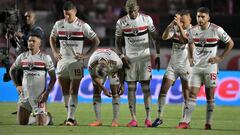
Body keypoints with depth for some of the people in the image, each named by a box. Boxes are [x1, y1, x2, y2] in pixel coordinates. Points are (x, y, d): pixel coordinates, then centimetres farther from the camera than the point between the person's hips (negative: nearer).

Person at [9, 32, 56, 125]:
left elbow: (53, 78, -4)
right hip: (25, 95, 4)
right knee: (21, 123, 4)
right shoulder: (22, 57, 6)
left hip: (39, 97, -4)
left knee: (41, 124, -4)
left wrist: (46, 93, -12)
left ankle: (48, 117, 29)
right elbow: (12, 70, 20)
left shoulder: (45, 58, -5)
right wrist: (17, 85, 9)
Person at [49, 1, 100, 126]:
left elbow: (96, 41, 0)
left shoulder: (82, 25, -5)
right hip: (62, 61, 4)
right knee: (65, 91, 6)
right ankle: (69, 116, 14)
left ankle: (71, 118, -15)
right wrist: (54, 52, 11)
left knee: (73, 91, -9)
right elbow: (52, 38, 24)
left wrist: (87, 55, -7)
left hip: (76, 61, -4)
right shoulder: (59, 24, 6)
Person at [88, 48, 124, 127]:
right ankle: (98, 120, -6)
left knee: (115, 92, -11)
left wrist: (122, 85, -10)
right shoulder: (92, 64, -39)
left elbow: (120, 71, -18)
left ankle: (115, 120, -12)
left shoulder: (116, 62, -42)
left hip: (113, 70, -1)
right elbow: (94, 77, -19)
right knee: (96, 92, -8)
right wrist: (104, 89, -21)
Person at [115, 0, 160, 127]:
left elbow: (155, 38, 3)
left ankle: (148, 118, -3)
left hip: (145, 57, -1)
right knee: (131, 87, -2)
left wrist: (158, 55, -1)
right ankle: (133, 119, -1)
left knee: (146, 86, -5)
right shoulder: (121, 22, -2)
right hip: (130, 58, 1)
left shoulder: (146, 19, -4)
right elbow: (118, 41, 8)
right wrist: (122, 56, -4)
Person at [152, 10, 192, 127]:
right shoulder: (175, 28, 3)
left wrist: (180, 25, -38)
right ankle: (159, 118, 2)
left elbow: (185, 39, -27)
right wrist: (171, 24, -27)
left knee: (186, 96, -2)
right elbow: (164, 37, -13)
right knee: (163, 90, -5)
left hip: (186, 67, -3)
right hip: (172, 65, 3)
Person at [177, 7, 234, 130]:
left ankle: (208, 123, 8)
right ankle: (186, 122, -6)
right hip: (196, 67, 3)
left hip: (210, 67, -3)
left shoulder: (216, 30, -9)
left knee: (210, 96, 1)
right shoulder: (192, 30, 3)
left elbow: (230, 43, 2)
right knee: (192, 94, -4)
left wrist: (221, 57, -4)